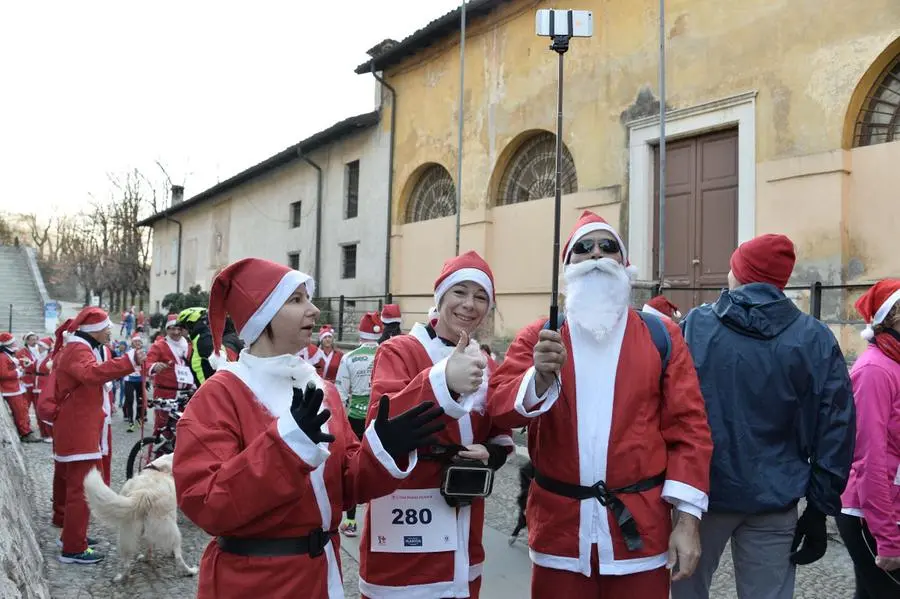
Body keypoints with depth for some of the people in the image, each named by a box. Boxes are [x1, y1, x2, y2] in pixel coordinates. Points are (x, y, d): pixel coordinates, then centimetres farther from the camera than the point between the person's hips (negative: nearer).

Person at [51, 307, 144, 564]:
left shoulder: (94, 349, 16)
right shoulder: (76, 351, -19)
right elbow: (93, 373, -40)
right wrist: (130, 361, -52)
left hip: (89, 429, 11)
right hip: (78, 431, -11)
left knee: (75, 485, 19)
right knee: (81, 488, -9)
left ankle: (73, 534, 31)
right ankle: (73, 549, -3)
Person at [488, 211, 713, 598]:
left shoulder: (661, 336, 2)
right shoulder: (537, 337, 4)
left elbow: (688, 427, -1)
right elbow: (498, 407, -7)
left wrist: (687, 517, -6)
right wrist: (540, 377, -26)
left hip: (640, 526, 0)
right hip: (559, 526, 1)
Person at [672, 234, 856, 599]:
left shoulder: (694, 325, -6)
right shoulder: (816, 338, -2)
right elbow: (835, 431, -3)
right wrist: (820, 508, 4)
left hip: (699, 491, -1)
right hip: (774, 501, 1)